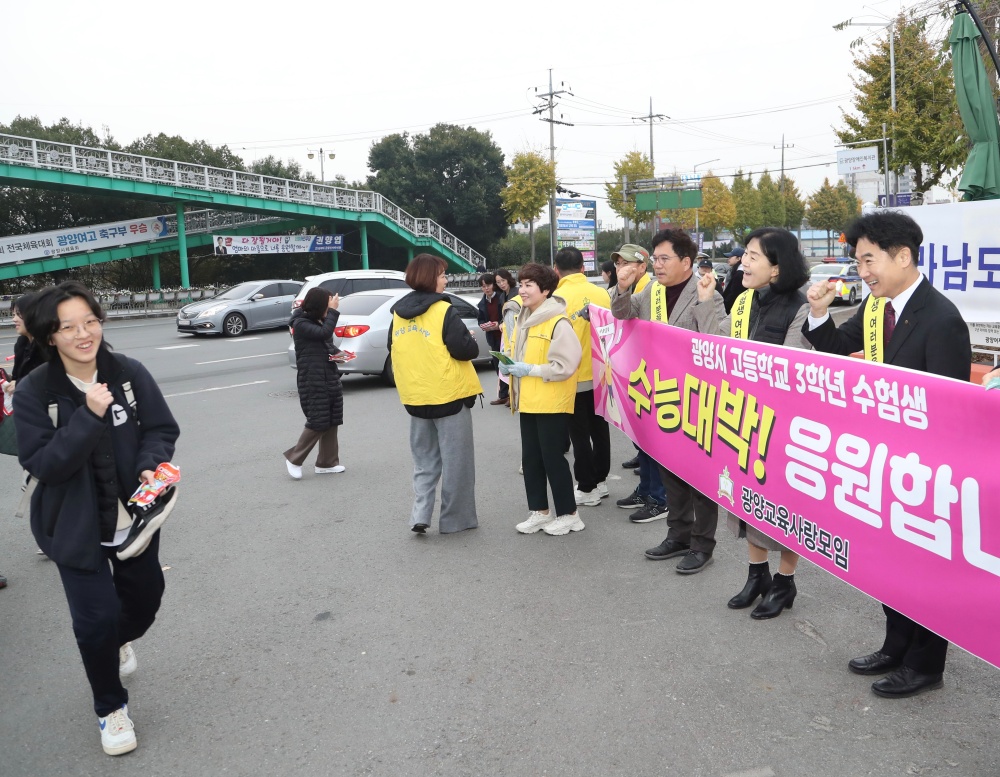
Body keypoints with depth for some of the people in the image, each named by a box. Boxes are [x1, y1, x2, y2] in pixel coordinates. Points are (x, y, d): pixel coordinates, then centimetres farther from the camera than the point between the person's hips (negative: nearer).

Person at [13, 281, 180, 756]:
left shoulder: (129, 373, -10)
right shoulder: (34, 392, -15)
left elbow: (162, 429, -3)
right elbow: (40, 463, -19)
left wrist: (150, 467, -22)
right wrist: (89, 417, -29)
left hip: (135, 517, 3)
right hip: (76, 526, -2)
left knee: (145, 599, 18)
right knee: (96, 618, 2)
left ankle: (120, 641, 56)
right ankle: (110, 708, 28)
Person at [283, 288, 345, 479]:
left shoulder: (320, 321, 13)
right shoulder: (300, 323, -11)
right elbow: (324, 333, -25)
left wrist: (337, 354, 2)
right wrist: (333, 311, -17)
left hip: (330, 377, 8)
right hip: (312, 381, -8)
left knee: (332, 422, 8)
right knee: (318, 422, -6)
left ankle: (327, 463, 18)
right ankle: (294, 459, 10)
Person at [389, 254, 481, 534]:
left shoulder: (399, 313, 7)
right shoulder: (444, 311, -13)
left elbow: (394, 351, 16)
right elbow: (465, 349, -18)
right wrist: (473, 343, 2)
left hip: (415, 397, 6)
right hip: (449, 394, -6)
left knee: (424, 460, 17)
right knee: (455, 460, 6)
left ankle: (420, 514, 5)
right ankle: (455, 519, 13)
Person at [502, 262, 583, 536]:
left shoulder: (558, 322, -15)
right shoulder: (523, 319, 12)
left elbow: (565, 366, -21)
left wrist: (529, 370, -19)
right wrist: (509, 365, 3)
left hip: (552, 403, -8)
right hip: (528, 402, 9)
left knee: (552, 458, -1)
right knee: (530, 458, 12)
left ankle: (569, 514, 14)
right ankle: (539, 511, 25)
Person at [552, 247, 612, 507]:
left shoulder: (557, 298, -14)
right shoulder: (602, 293, -1)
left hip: (574, 378, -5)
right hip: (600, 375, 5)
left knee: (580, 434, 5)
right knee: (600, 429, 16)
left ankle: (587, 489, 12)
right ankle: (601, 481, 28)